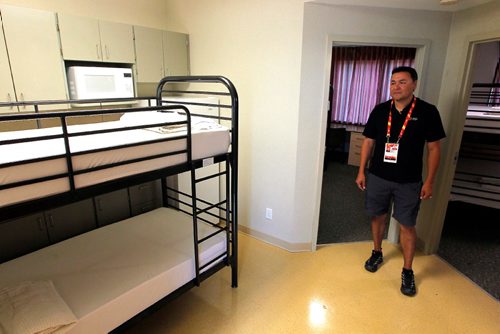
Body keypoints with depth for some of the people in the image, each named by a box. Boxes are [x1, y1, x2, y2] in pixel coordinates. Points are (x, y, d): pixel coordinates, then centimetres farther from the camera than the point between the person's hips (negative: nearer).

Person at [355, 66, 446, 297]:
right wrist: (361, 171, 3)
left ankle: (407, 272, 22)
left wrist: (429, 181, -6)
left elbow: (433, 148, -3)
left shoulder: (427, 112, -6)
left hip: (409, 182, -2)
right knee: (378, 216, 15)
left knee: (407, 225, 5)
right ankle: (377, 253, 37)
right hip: (377, 177, 3)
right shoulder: (380, 110, 1)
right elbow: (368, 142, 6)